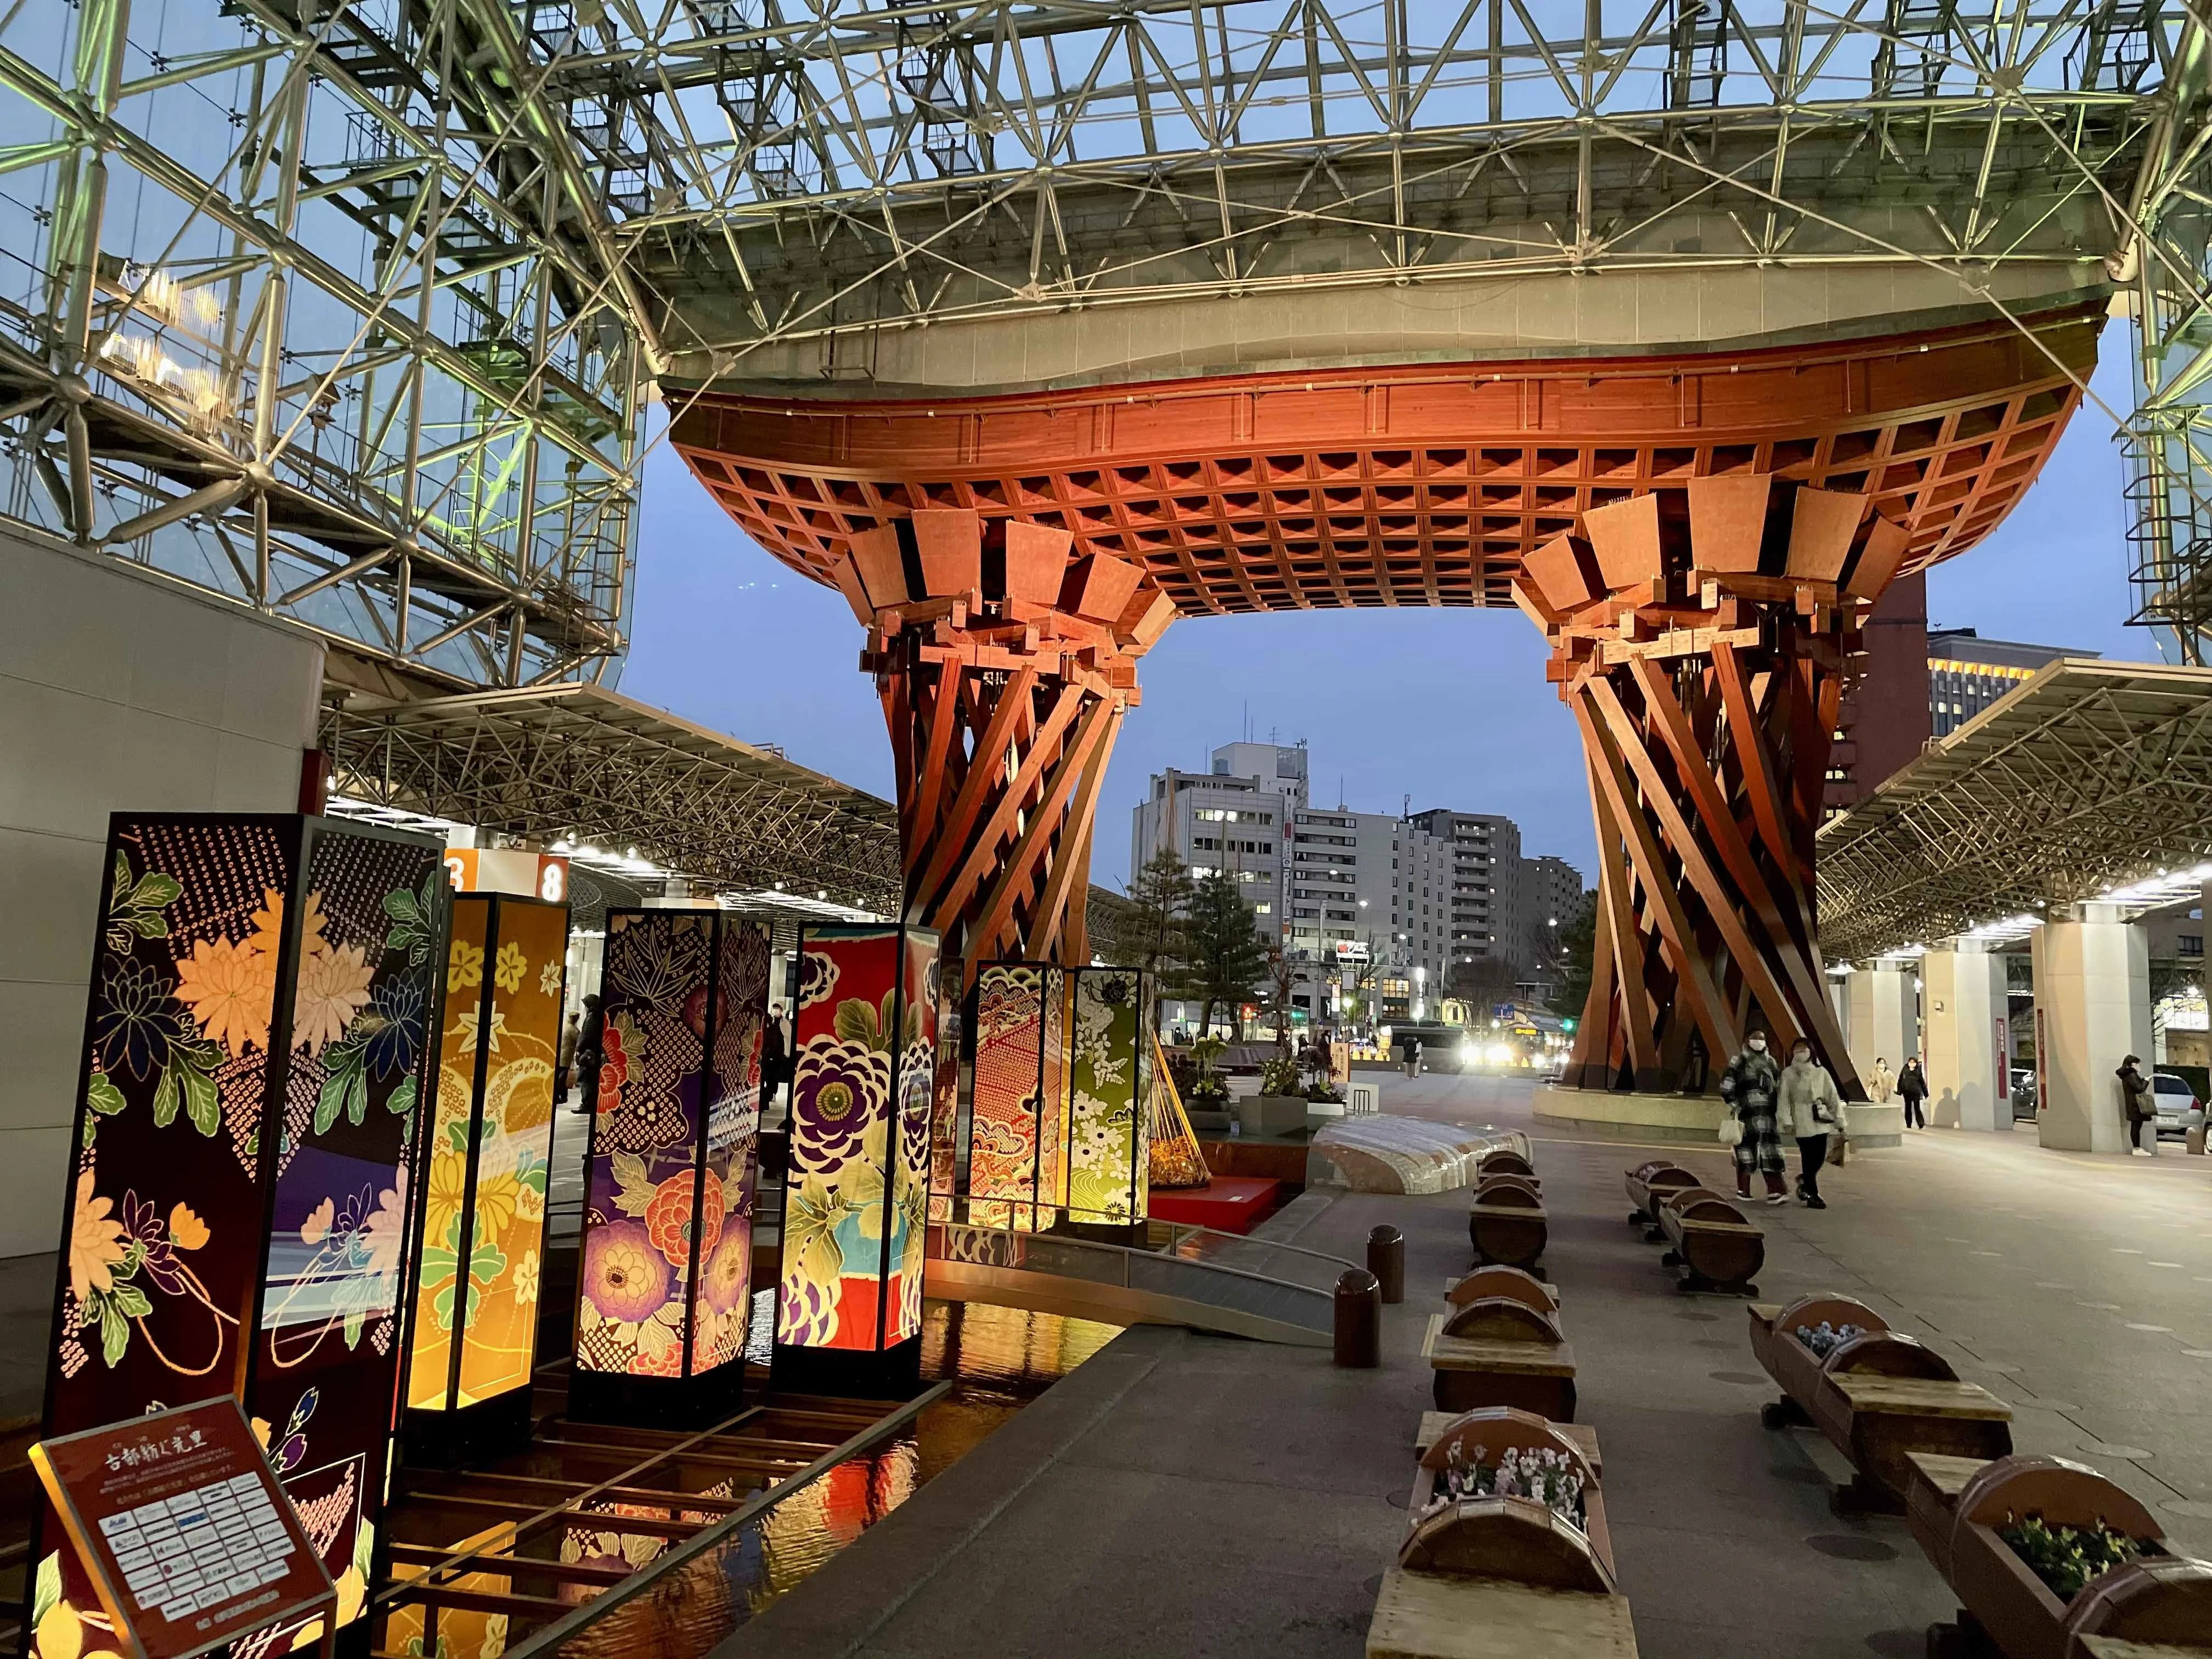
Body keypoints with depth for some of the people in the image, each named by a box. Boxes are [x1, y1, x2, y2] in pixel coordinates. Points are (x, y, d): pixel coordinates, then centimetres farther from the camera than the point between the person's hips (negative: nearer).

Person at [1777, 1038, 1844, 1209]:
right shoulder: (1788, 1073, 3)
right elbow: (1783, 1098, -2)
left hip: (1821, 1119, 3)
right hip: (1802, 1121, -3)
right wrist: (1786, 1121, -11)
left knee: (1820, 1157, 2)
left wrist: (1839, 1118, 2)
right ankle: (1813, 1196, 3)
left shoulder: (1821, 1072, 9)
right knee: (1808, 1158, -5)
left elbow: (1832, 1096, 8)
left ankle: (1805, 1180, 31)